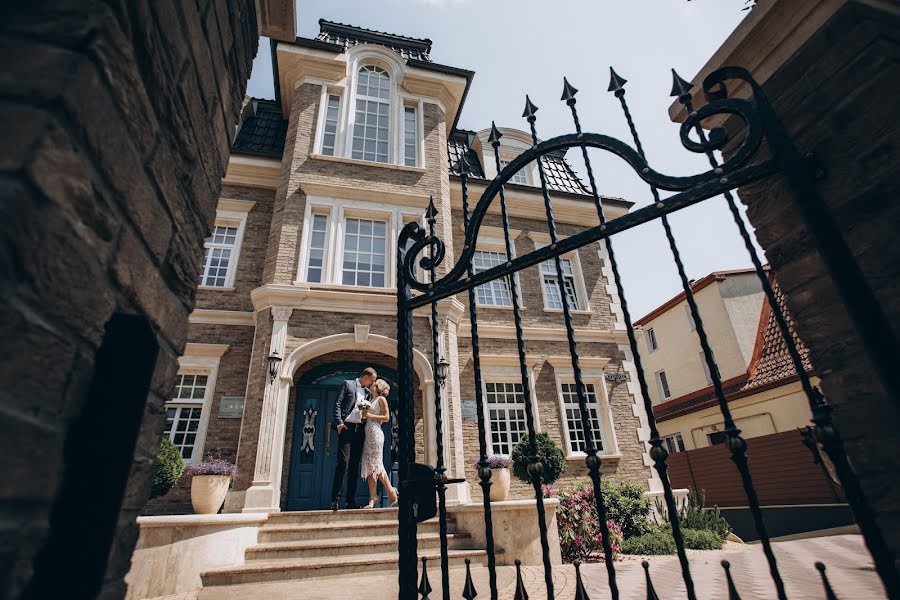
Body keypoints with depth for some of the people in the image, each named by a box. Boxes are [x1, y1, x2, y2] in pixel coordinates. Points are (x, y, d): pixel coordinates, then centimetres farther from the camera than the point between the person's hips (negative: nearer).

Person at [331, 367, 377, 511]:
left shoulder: (368, 392, 19)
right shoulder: (348, 384, 4)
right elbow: (338, 404, -3)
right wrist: (339, 422, -12)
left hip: (360, 430, 5)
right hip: (347, 427, -5)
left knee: (354, 466, 5)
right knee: (343, 462, -11)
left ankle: (351, 501, 10)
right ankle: (335, 499, -4)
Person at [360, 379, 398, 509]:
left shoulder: (381, 399, 1)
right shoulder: (372, 401, 22)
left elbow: (386, 417, -8)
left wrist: (370, 415, -12)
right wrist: (364, 416, 1)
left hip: (375, 433, -8)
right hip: (368, 434, 8)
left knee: (376, 464, -10)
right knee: (369, 466, 3)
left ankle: (392, 494, -3)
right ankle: (372, 498, 4)